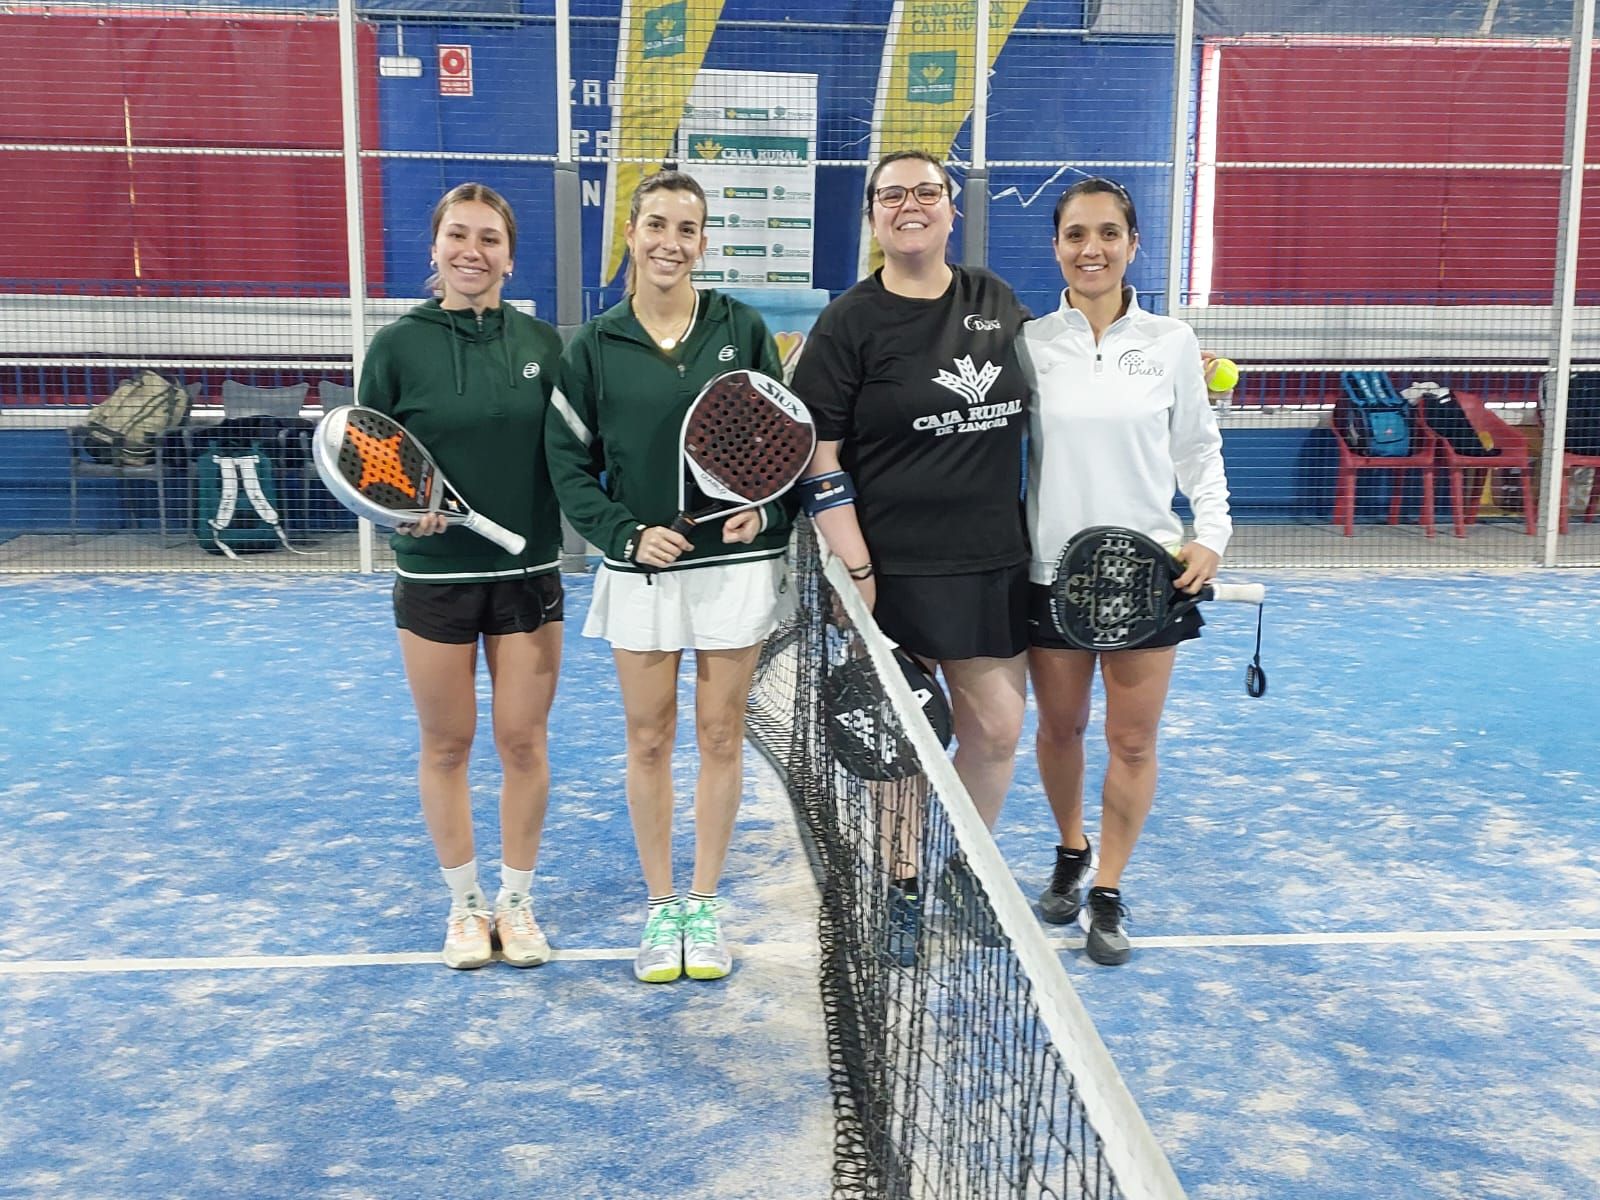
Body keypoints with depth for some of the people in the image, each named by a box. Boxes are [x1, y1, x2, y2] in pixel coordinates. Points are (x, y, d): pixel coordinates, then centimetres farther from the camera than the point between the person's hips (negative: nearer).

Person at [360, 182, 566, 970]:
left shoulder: (541, 342, 1)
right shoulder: (398, 345, -5)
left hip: (528, 574, 2)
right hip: (435, 575, -1)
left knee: (524, 742, 7)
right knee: (446, 745, 9)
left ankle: (516, 900, 26)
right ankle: (464, 904, 28)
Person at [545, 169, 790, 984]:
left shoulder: (742, 329, 1)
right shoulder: (596, 345, 0)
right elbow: (568, 462, 1)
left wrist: (764, 510, -12)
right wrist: (626, 533, -11)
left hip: (736, 564, 0)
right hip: (641, 569, 0)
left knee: (720, 736, 6)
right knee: (649, 741, 6)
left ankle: (703, 905, 20)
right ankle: (659, 908, 20)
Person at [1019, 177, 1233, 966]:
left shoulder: (1171, 343, 1)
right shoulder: (1029, 344, -1)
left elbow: (1199, 450, 7)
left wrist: (1212, 536, -5)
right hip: (1051, 570, 0)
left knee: (1133, 741, 3)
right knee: (1059, 728, 13)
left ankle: (1108, 891, 20)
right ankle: (1069, 855, 38)